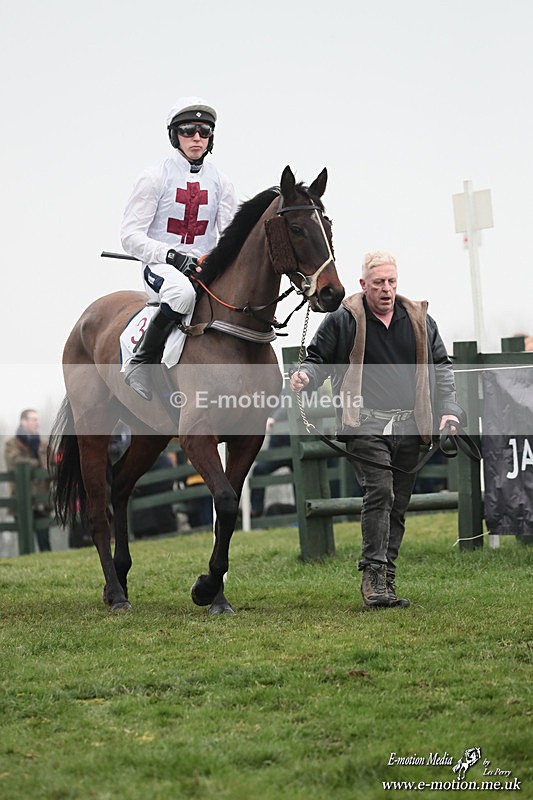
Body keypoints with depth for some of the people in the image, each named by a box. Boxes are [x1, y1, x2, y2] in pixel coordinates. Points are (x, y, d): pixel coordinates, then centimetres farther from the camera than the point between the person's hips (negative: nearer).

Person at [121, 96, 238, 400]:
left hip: (204, 268, 5)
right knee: (182, 293, -39)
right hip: (160, 265, -4)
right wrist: (172, 256, -20)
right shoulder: (156, 177, -1)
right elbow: (131, 235, -6)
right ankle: (141, 363, -23)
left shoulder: (219, 181, 10)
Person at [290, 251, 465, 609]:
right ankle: (373, 576, -18)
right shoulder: (342, 321, 2)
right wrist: (305, 377, -16)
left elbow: (440, 367, 17)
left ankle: (387, 580, 12)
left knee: (399, 504, 6)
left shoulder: (420, 321, 13)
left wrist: (449, 410, 5)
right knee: (379, 492, -19)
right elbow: (318, 359, 7)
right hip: (366, 424, -4)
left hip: (409, 428, 4)